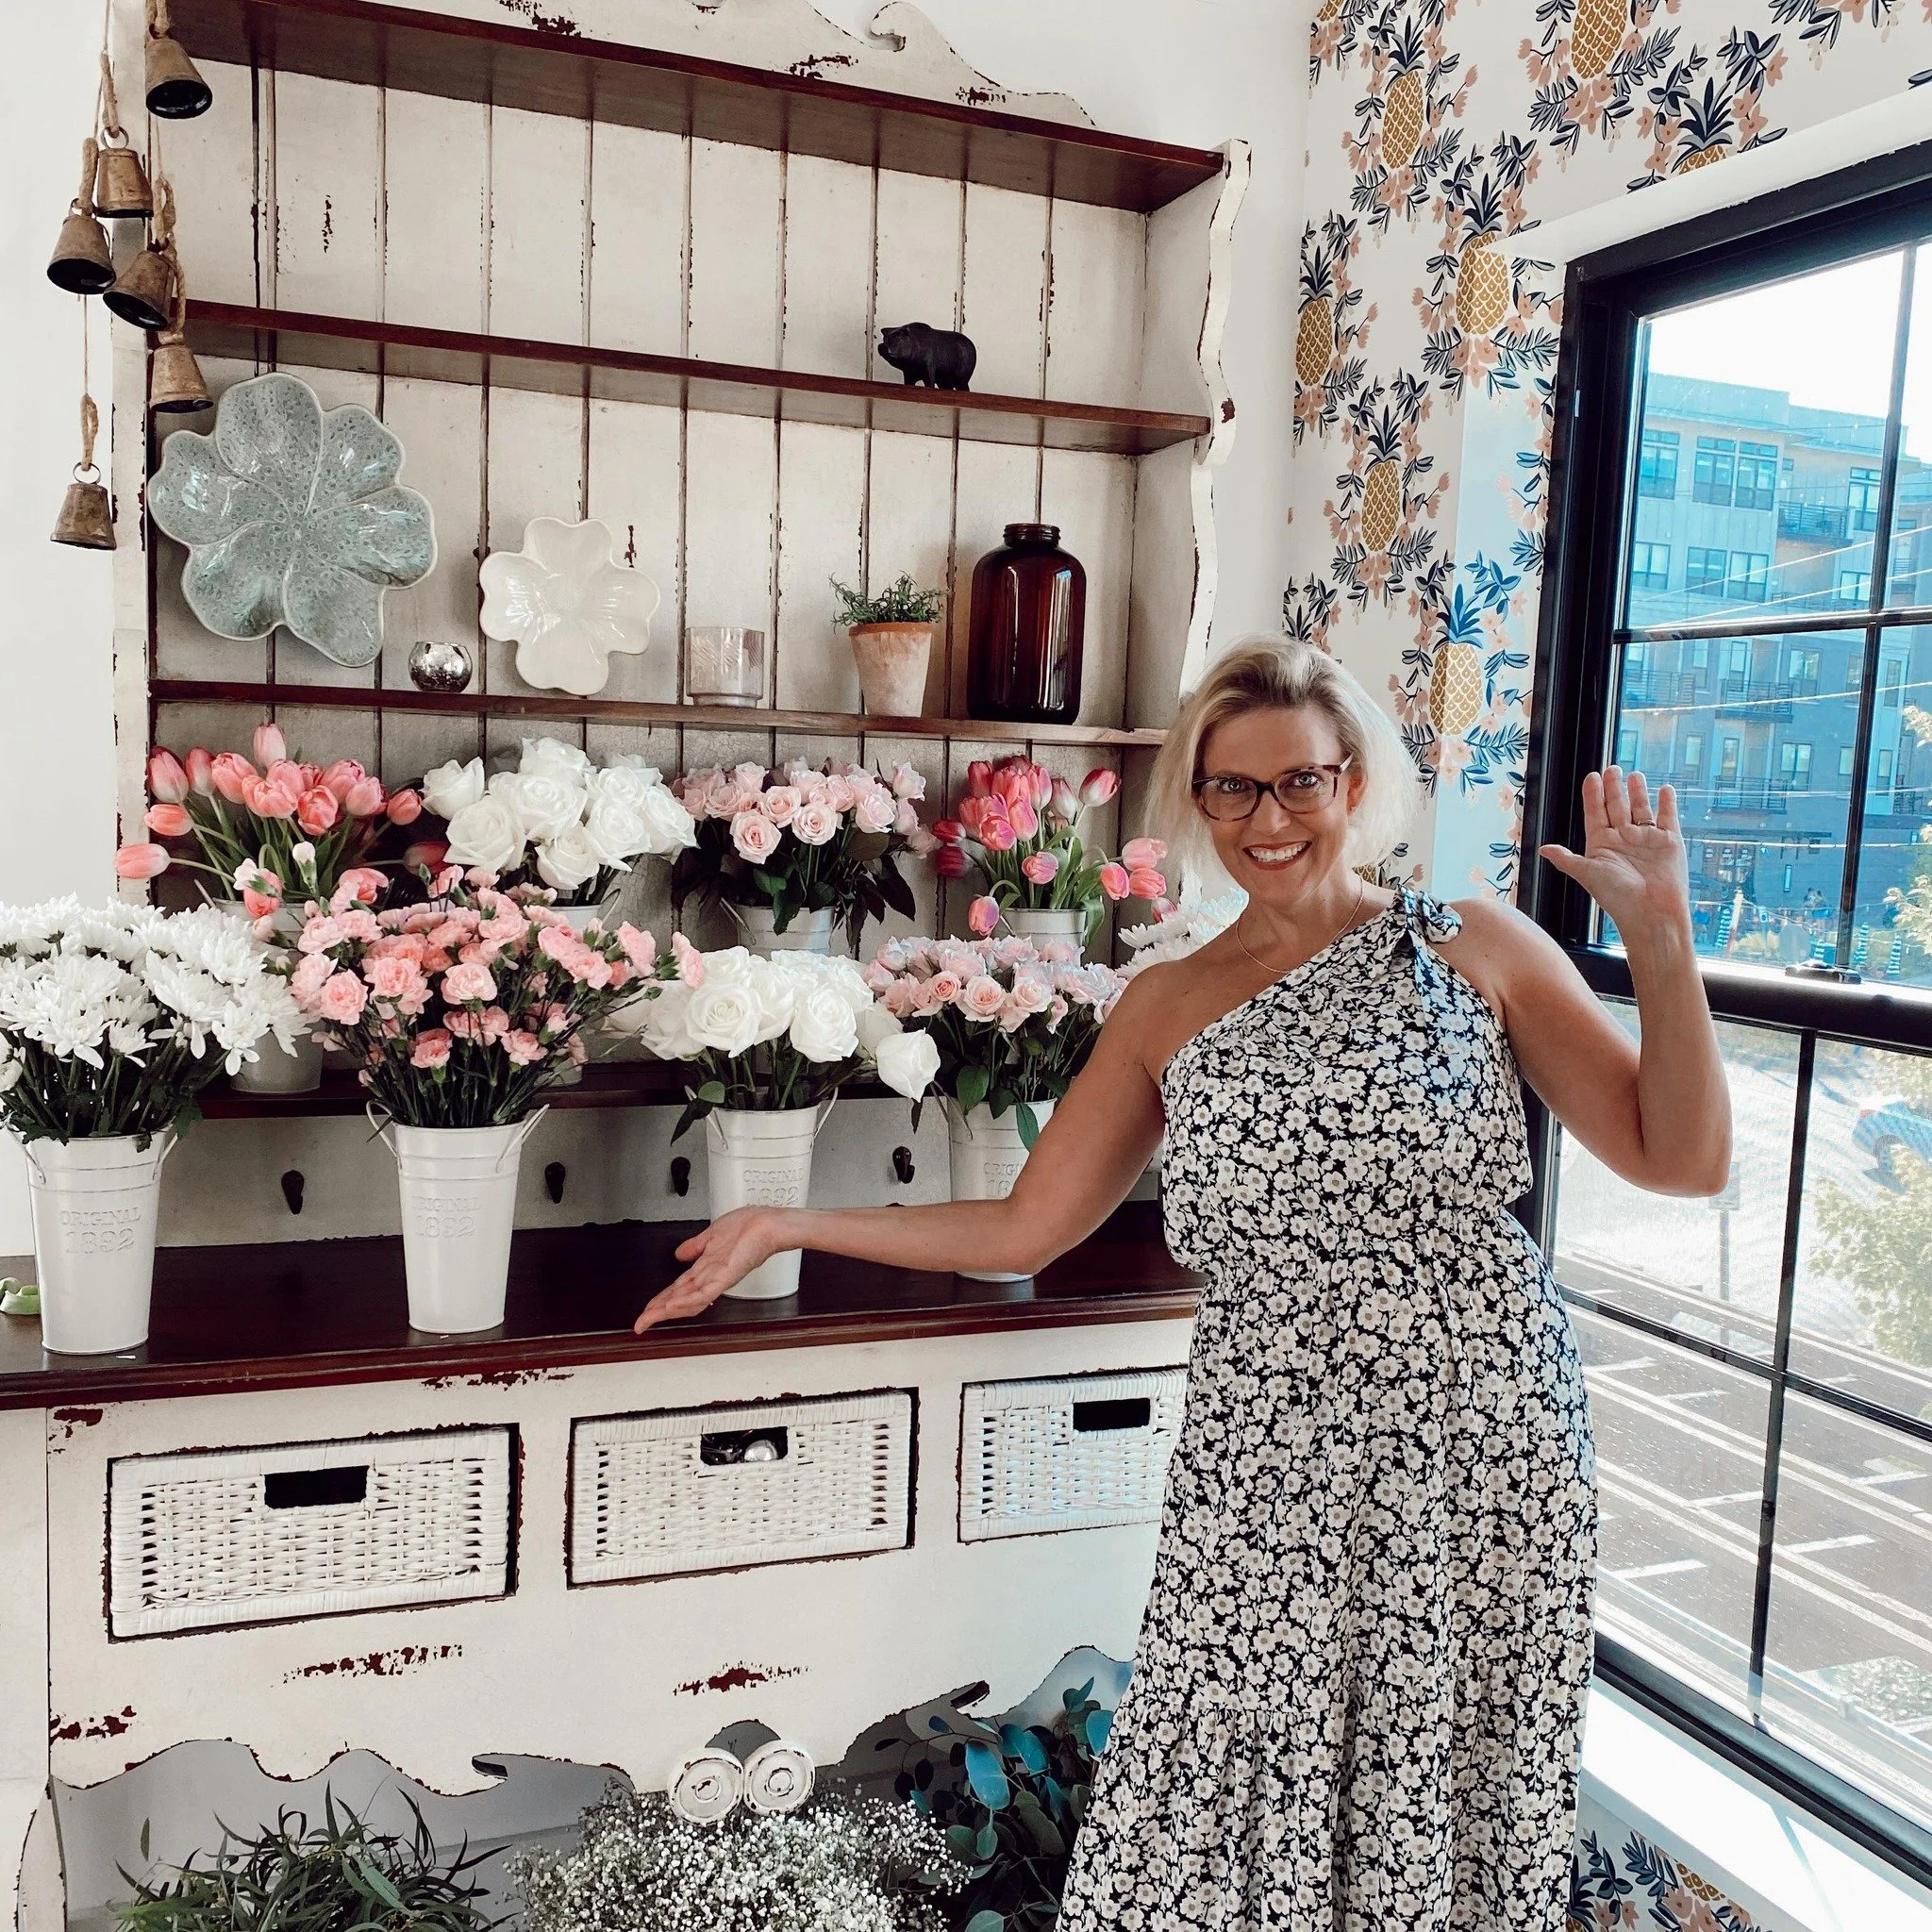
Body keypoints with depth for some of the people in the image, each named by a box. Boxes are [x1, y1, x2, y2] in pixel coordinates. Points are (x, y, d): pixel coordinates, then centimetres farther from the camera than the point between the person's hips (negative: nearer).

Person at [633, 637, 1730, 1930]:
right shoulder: (1168, 1009, 9)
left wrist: (1660, 936, -12)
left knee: (1443, 1801, 8)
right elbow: (1021, 1229, 9)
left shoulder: (1475, 946, 3)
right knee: (1218, 1819, 3)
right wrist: (783, 1227, 6)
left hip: (1481, 1444, -1)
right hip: (1269, 1467, 1)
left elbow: (1681, 1160, 0)